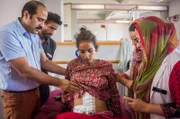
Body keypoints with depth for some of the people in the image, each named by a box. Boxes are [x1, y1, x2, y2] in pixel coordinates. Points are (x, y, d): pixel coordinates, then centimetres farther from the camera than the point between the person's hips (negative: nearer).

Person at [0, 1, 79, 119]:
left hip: (35, 91, 8)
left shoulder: (35, 36, 5)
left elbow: (44, 62, 9)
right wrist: (59, 83, -24)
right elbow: (25, 70, -26)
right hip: (17, 96, -7)